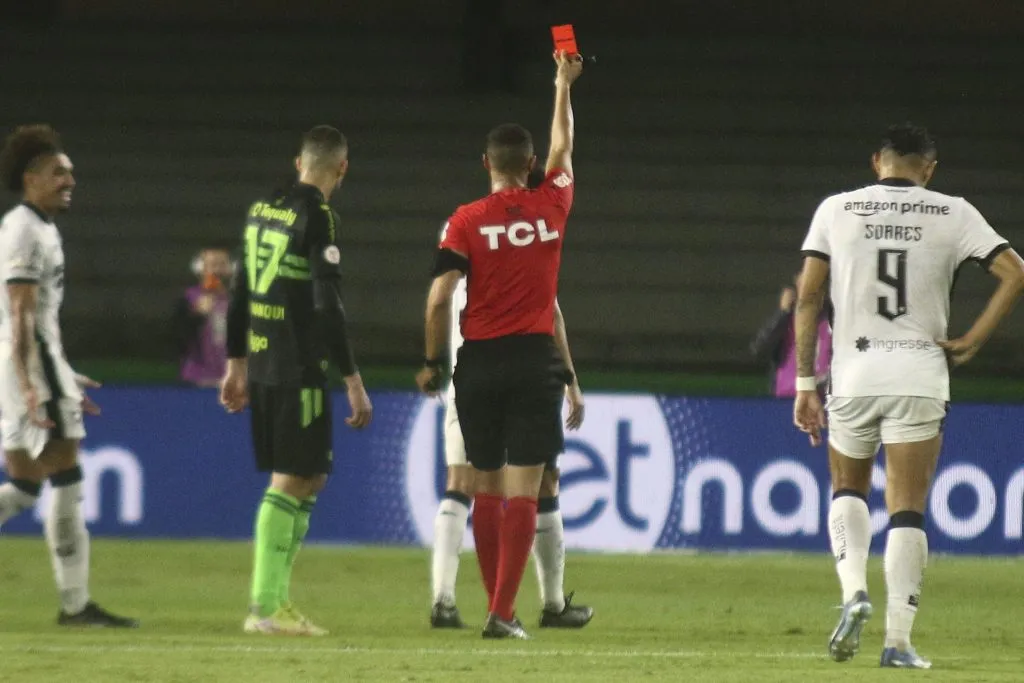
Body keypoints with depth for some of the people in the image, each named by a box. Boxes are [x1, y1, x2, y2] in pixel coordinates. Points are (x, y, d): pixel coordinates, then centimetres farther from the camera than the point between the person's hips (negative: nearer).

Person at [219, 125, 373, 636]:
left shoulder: (261, 210, 13)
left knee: (309, 479, 14)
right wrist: (353, 382, -14)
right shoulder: (318, 217, -12)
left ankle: (277, 599, 13)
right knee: (290, 480, -5)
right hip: (299, 371, -8)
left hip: (261, 363, 8)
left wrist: (237, 364, 26)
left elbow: (240, 292, 18)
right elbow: (327, 306, -17)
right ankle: (265, 608, -7)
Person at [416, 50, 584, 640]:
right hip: (535, 362, 0)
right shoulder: (551, 208, 2)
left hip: (480, 363, 0)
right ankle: (503, 613, -13)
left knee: (487, 489, 12)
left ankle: (495, 605, 16)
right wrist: (563, 85, 36)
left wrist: (432, 362, 3)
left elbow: (440, 298, -10)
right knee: (523, 492, -4)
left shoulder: (467, 221, -4)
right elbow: (564, 147, 21)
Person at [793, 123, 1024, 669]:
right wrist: (971, 342, 1)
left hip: (854, 373, 1)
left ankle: (854, 591, -2)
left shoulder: (837, 210, 4)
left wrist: (804, 384, 4)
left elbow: (807, 298, 1)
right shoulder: (952, 214, 3)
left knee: (847, 489, 22)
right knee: (907, 508, 3)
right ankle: (898, 639, -4)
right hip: (920, 374, -1)